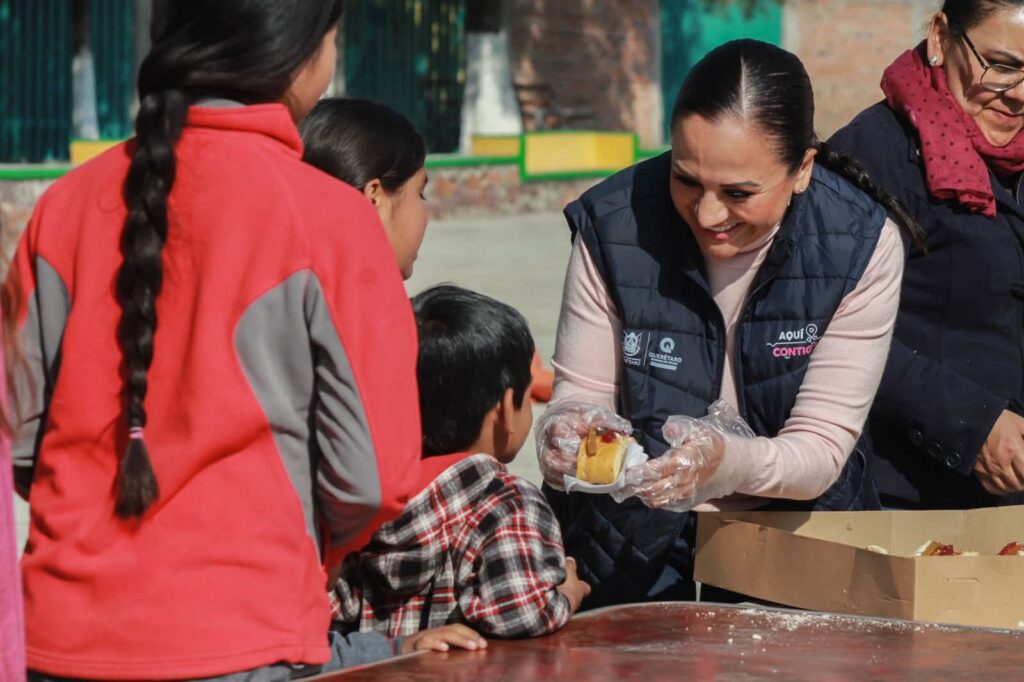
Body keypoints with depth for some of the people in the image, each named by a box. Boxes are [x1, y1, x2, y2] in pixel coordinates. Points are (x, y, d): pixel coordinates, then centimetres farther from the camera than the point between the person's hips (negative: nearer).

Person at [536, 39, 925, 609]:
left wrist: (728, 462, -35)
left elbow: (821, 452, -14)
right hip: (631, 553, 0)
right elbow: (578, 393, -3)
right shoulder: (612, 226, -11)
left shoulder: (863, 245, -13)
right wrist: (569, 434, -28)